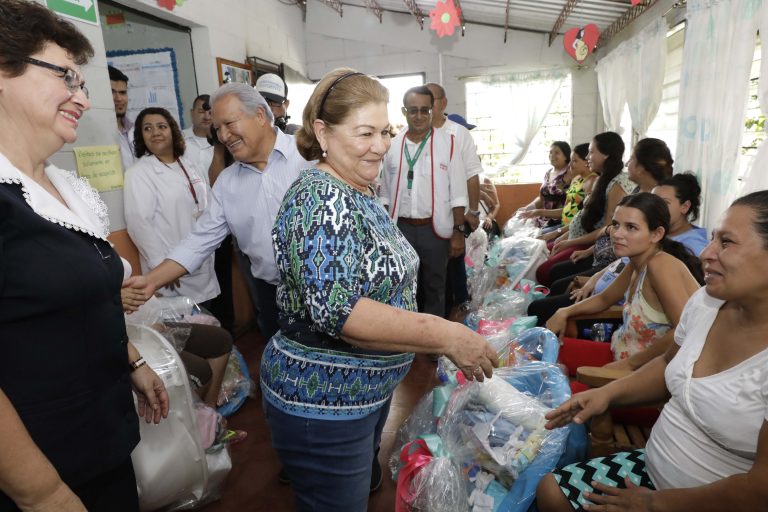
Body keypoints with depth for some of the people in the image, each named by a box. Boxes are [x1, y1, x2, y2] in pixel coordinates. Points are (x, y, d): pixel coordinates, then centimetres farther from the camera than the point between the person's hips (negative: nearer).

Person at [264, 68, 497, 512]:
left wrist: (444, 336, 14)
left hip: (368, 390, 9)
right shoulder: (321, 199, -24)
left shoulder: (358, 193, 5)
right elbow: (336, 311, -33)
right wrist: (446, 335, -31)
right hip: (322, 404, -9)